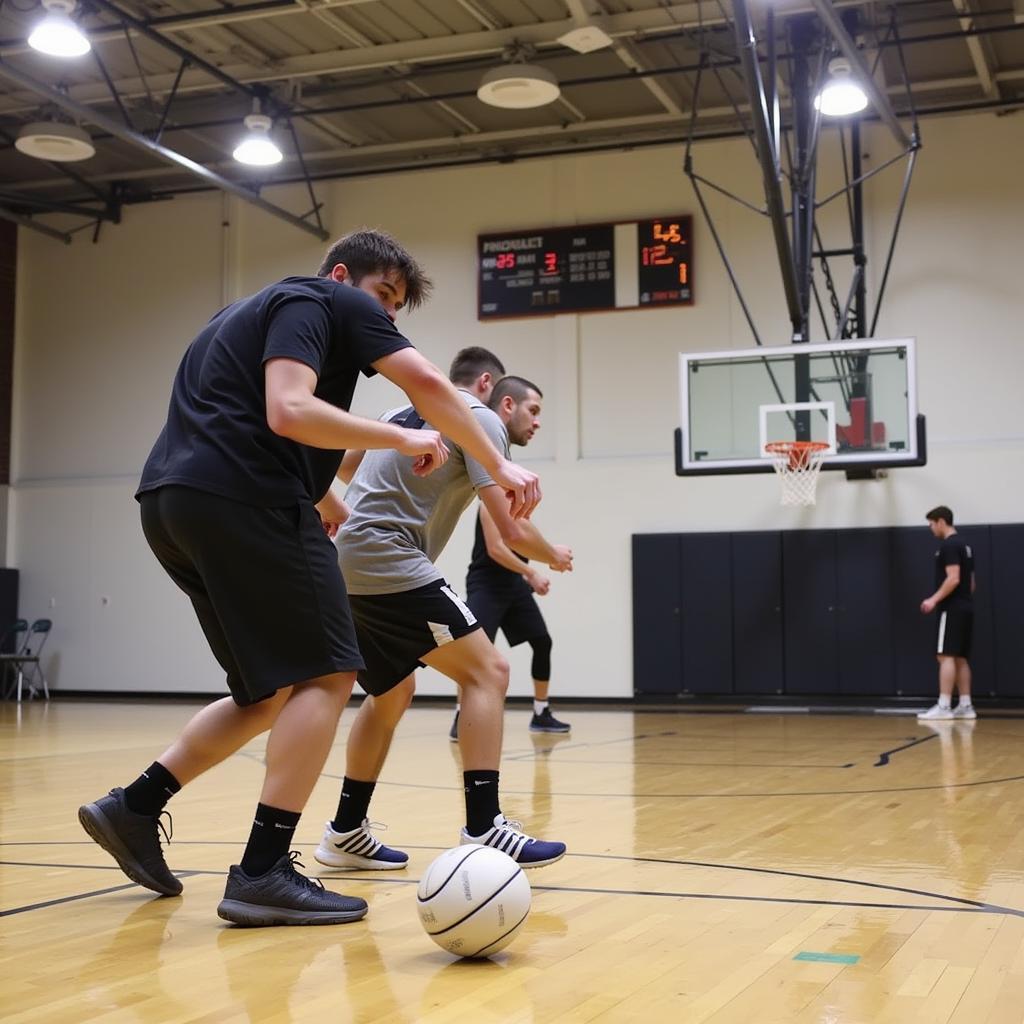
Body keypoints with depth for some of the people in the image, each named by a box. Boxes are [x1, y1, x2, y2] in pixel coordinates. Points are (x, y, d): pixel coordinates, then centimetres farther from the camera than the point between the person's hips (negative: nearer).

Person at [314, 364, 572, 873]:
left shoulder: (408, 411, 23)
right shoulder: (481, 417, -2)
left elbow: (345, 463, 31)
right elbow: (512, 531, -8)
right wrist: (555, 556, 12)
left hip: (347, 569, 9)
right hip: (388, 562, -9)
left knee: (392, 693, 22)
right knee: (486, 671, -8)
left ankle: (346, 832, 24)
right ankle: (482, 832, -15)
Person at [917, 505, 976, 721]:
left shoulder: (948, 545, -13)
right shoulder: (964, 545, 18)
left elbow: (953, 578, -22)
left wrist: (934, 599, -22)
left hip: (952, 609, -10)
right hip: (965, 607, 10)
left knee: (946, 656, -12)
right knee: (960, 658, 10)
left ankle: (943, 706, -16)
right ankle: (965, 706, 10)